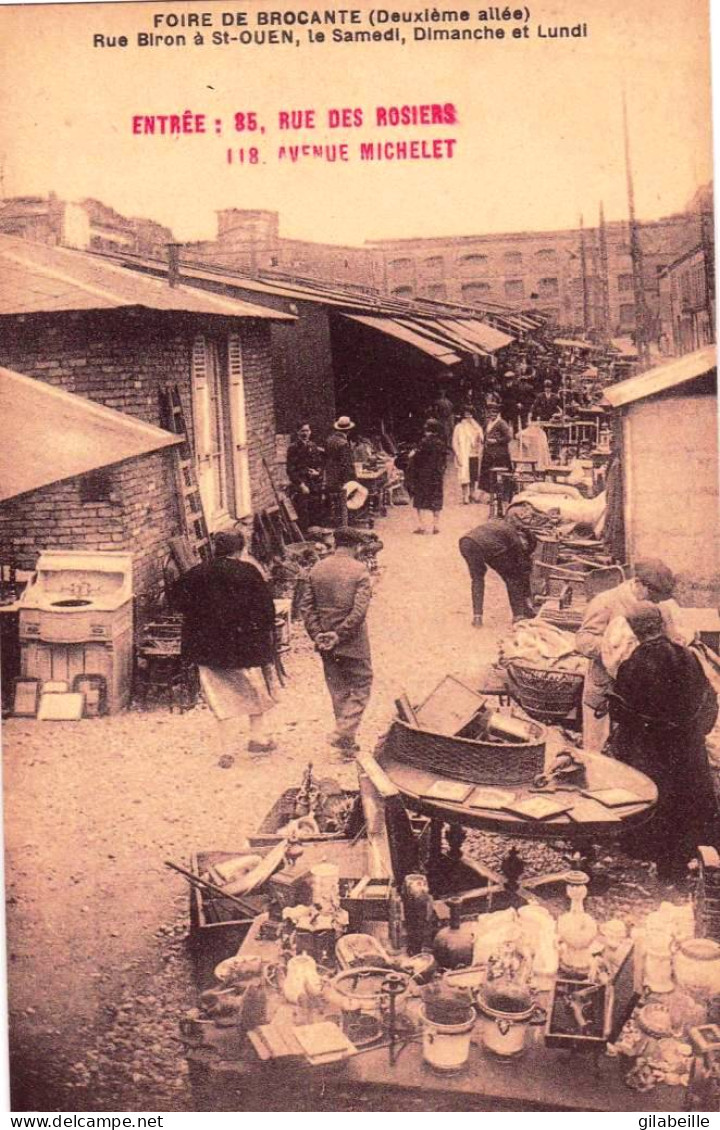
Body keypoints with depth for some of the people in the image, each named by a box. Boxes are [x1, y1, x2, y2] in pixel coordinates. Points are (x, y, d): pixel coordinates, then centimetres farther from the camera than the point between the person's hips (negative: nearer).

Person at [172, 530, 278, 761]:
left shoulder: (196, 574, -1)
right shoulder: (248, 571, -8)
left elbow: (179, 602, 3)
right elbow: (265, 605, -8)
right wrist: (267, 633, 3)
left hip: (209, 646, 2)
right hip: (245, 643, -2)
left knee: (222, 697, 8)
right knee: (256, 690, 19)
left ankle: (227, 751, 8)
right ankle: (258, 738, 27)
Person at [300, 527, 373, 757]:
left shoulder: (316, 569, 3)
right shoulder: (359, 571, -11)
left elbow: (306, 606, 1)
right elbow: (360, 609, -19)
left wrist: (317, 635, -2)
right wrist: (340, 634, -14)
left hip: (326, 642, 5)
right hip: (353, 642, -5)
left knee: (338, 692, 15)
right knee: (361, 687, 9)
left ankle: (347, 742, 23)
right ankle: (343, 734, -3)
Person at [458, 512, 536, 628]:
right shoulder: (518, 540, 23)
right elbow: (524, 572, 27)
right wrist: (527, 598, 37)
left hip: (466, 542, 5)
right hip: (489, 545, -5)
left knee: (476, 578, 27)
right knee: (512, 579, 18)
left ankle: (477, 617, 19)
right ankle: (518, 616, 20)